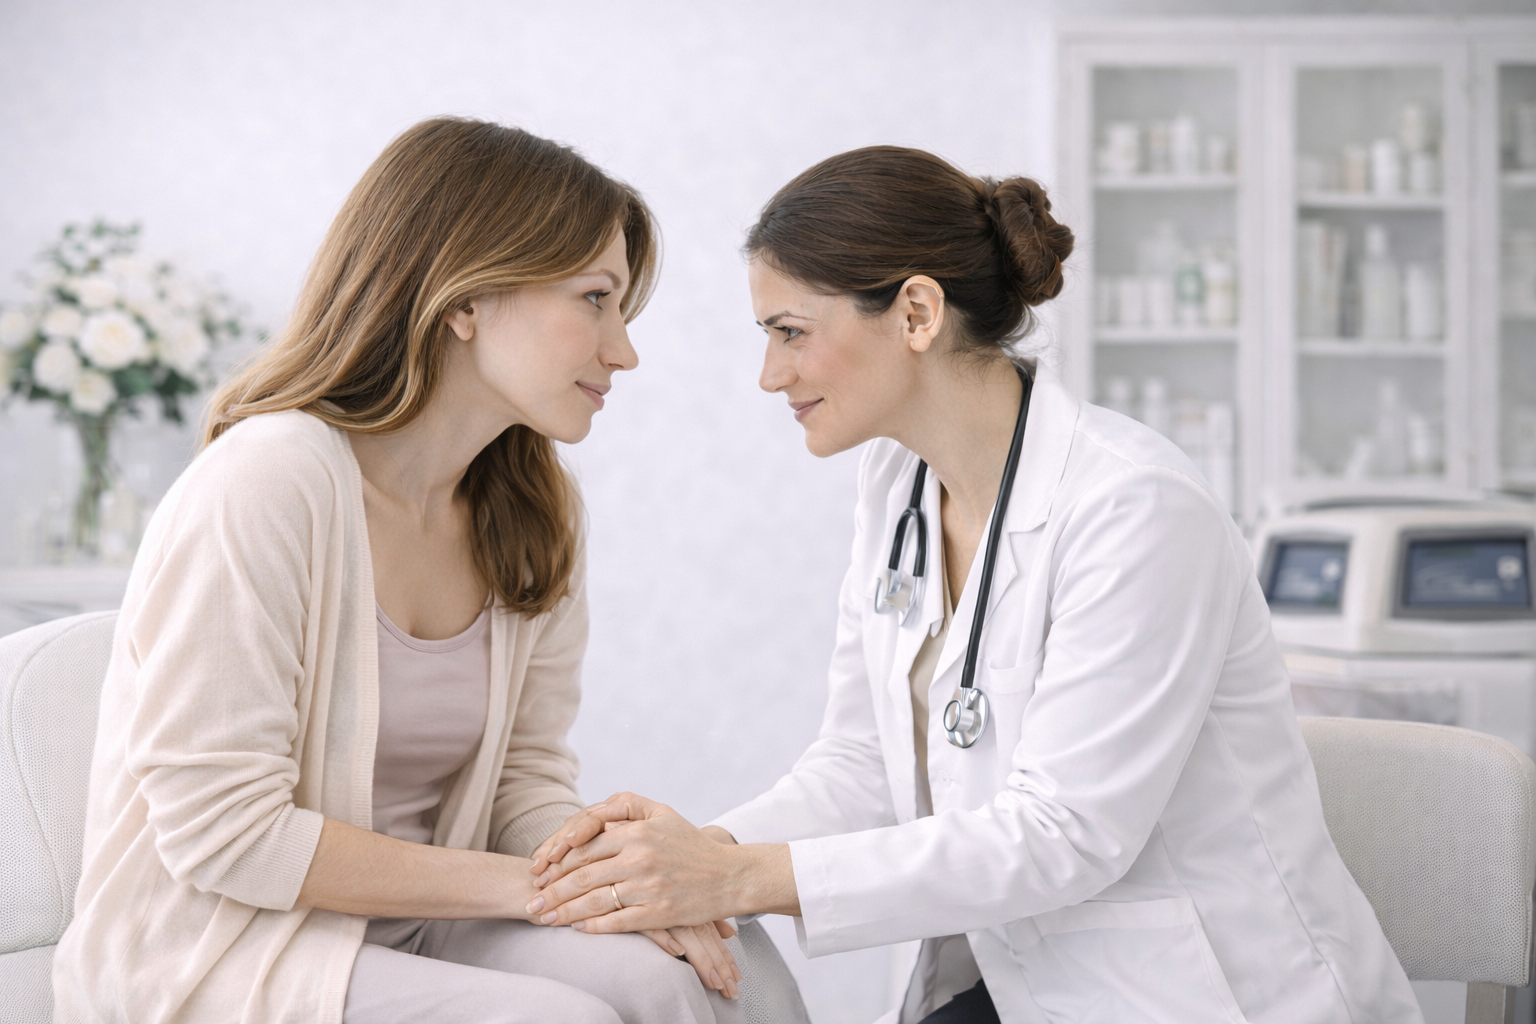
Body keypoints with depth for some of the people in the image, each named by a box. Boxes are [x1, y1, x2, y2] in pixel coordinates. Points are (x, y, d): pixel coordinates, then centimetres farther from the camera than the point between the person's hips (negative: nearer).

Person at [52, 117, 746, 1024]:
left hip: (405, 931, 6)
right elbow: (219, 830, -21)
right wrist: (527, 884, -19)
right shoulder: (272, 481, -20)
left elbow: (528, 772, 7)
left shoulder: (536, 513, 5)